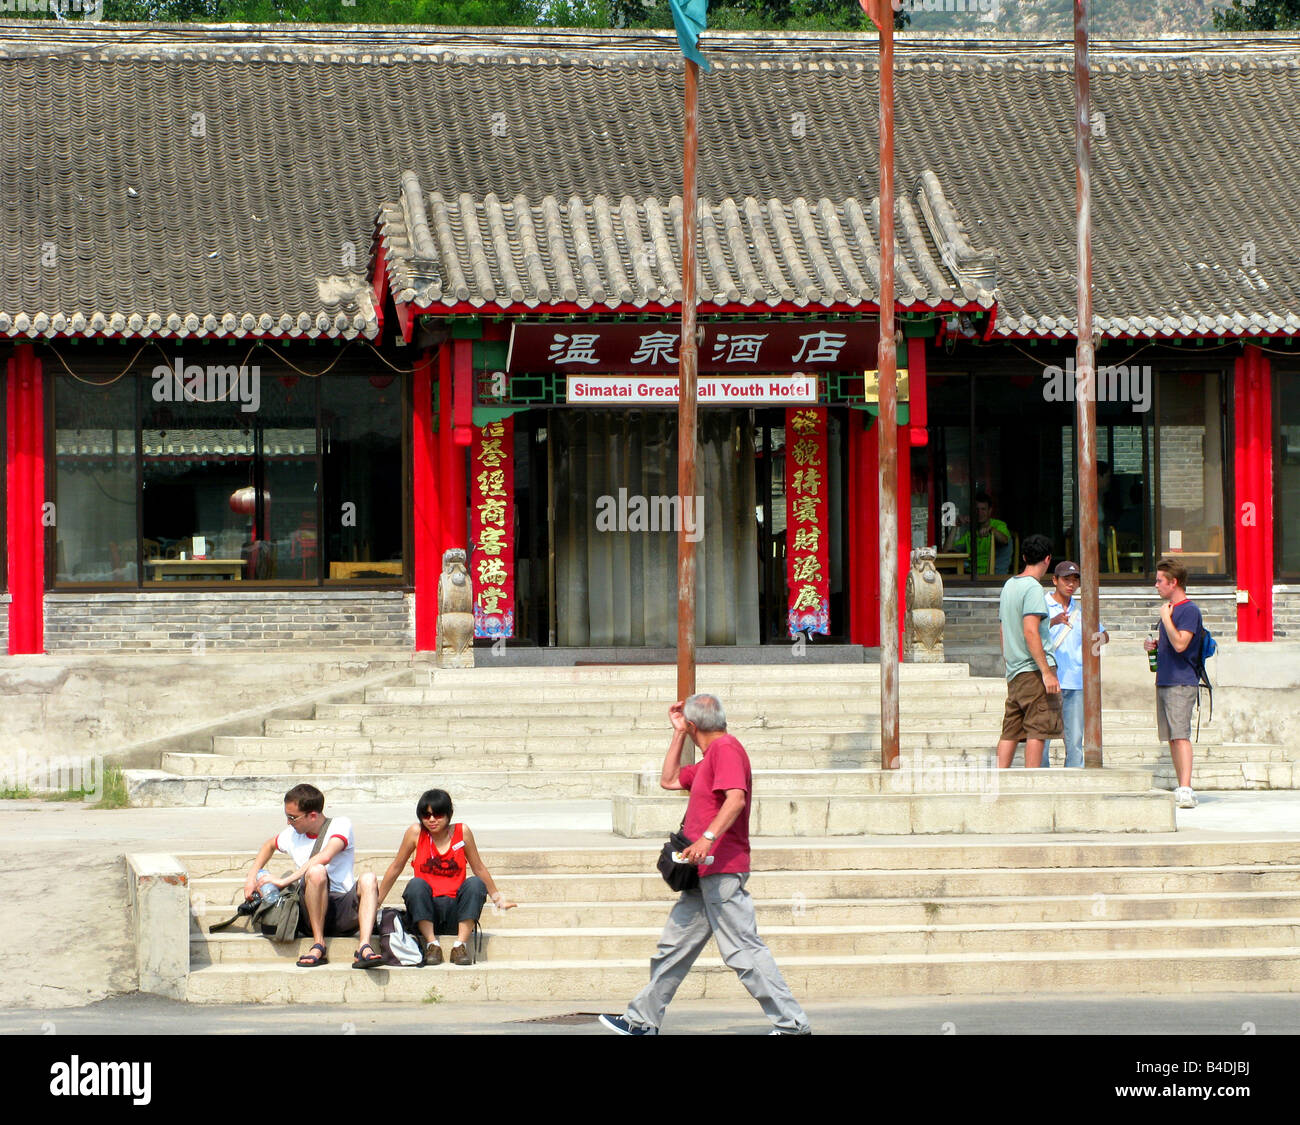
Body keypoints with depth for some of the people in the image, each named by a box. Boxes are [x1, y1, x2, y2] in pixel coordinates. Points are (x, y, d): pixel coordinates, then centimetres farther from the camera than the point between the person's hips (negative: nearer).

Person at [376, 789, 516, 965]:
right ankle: (432, 944, -27)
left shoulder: (462, 832, 2)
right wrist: (376, 902, 13)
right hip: (426, 909, -1)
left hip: (455, 912, 1)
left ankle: (461, 945, -29)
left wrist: (497, 898, 21)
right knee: (416, 885, -29)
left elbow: (479, 869, 14)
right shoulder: (416, 833, -1)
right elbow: (396, 868, 9)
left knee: (475, 883, -25)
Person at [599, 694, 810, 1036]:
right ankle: (643, 1020, 19)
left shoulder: (726, 748, -11)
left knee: (743, 950, -11)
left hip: (722, 870, -10)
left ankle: (792, 1023, -11)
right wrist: (678, 733, 25)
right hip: (706, 873, 10)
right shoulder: (711, 757, 21)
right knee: (674, 945, 13)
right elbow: (669, 780, 32)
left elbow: (736, 798, -25)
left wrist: (707, 838, -35)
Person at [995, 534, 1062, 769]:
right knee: (1037, 730, -8)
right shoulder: (1032, 588, -9)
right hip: (1034, 670, -8)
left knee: (1011, 732, 7)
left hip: (1013, 671, 8)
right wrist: (1047, 672, -20)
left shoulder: (1008, 586, 16)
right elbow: (1030, 632, -18)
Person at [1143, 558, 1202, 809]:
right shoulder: (1170, 609, 19)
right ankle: (1181, 790, 11)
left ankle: (1186, 791, -23)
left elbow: (1180, 644, -22)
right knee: (1171, 738, 8)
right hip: (1164, 682, 10)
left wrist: (1165, 617, -14)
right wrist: (1152, 645, 10)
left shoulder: (1189, 610, -10)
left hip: (1181, 683, -10)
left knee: (1180, 735, -17)